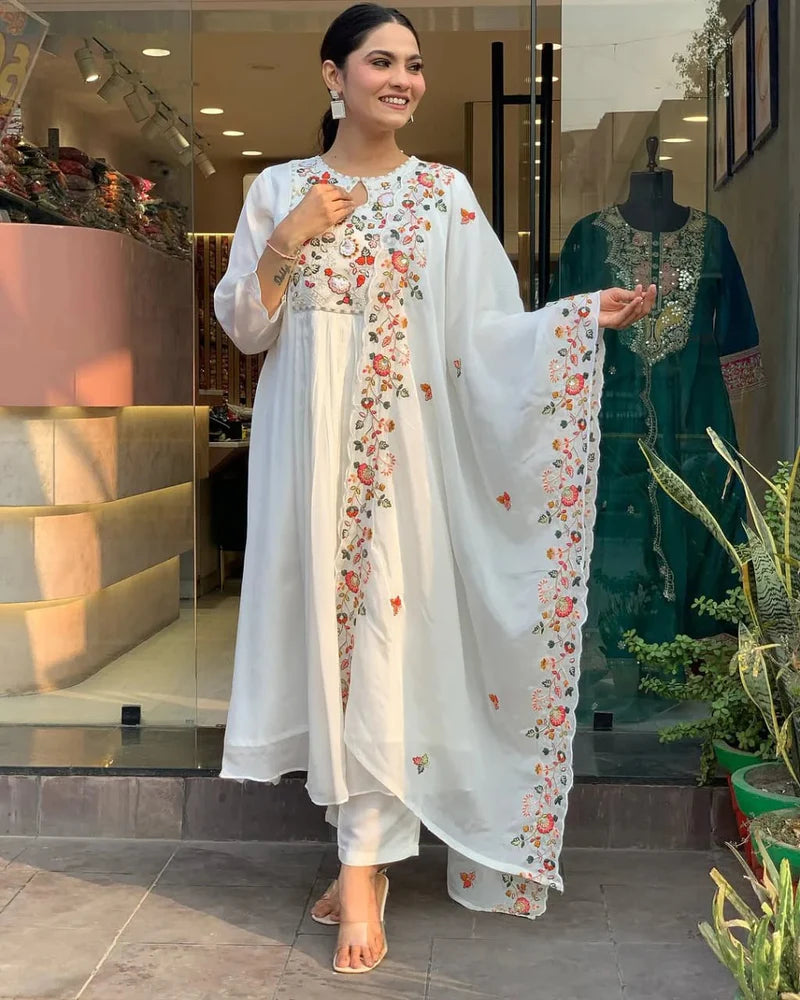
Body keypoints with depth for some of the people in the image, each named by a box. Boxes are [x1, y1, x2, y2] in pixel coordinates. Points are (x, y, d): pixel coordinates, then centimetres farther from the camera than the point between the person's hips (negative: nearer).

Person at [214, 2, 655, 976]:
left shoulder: (444, 193, 6)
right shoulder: (278, 190, 8)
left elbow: (483, 330, 0)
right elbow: (242, 327, 6)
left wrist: (585, 315, -12)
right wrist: (286, 241, -8)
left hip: (402, 447, -1)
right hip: (310, 447, 2)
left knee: (385, 631, -7)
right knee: (325, 621, 3)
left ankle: (363, 863, -1)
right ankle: (366, 844, 17)